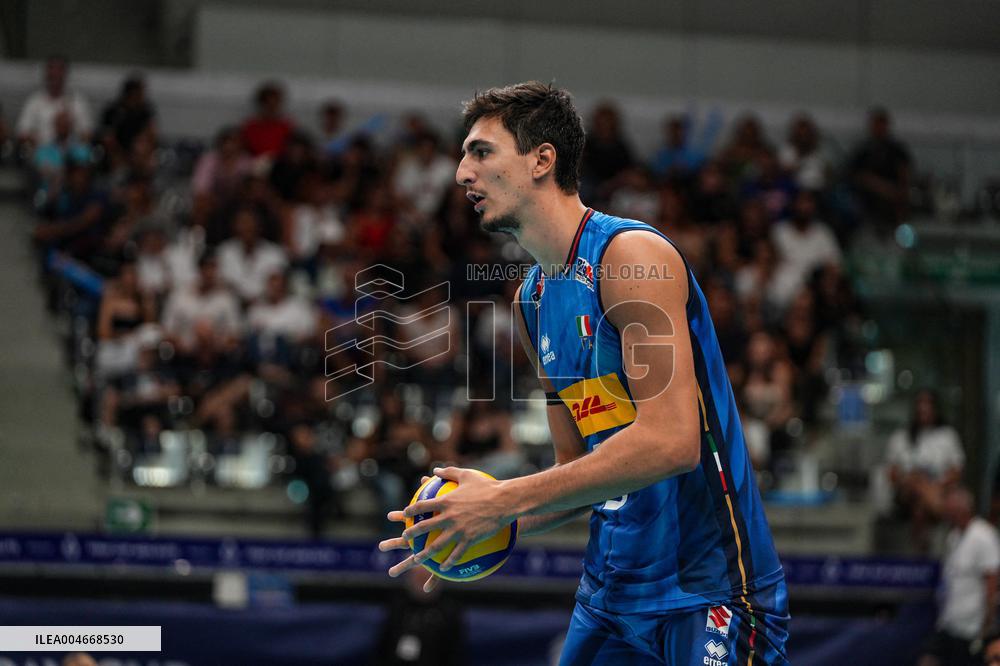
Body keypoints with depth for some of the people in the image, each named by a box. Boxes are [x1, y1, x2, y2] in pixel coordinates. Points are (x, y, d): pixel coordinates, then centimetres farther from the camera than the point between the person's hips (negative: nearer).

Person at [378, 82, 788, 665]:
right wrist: (487, 521, -1)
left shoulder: (630, 256, -14)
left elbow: (671, 441, -24)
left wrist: (505, 501, -20)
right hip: (611, 590, 8)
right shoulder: (532, 298, 12)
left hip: (709, 589, -8)